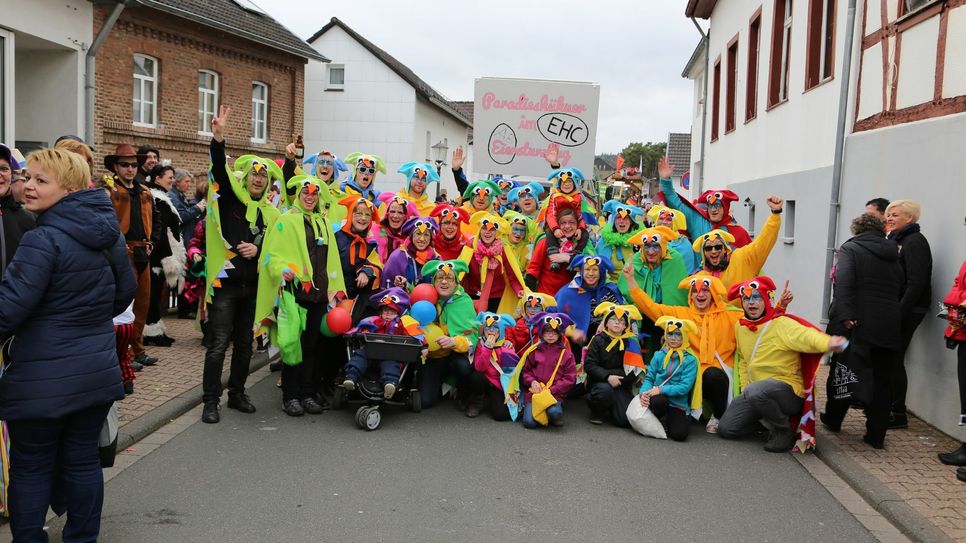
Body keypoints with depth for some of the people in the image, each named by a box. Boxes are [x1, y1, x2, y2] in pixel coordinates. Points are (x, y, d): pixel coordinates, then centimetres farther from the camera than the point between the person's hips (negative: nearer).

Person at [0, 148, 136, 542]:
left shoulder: (43, 240, -19)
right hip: (98, 370, 7)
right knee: (82, 460, 15)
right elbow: (125, 291, 15)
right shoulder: (110, 233, 4)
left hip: (44, 378, -7)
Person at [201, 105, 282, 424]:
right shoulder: (230, 197, -1)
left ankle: (237, 394, 27)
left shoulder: (271, 213, 11)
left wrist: (258, 249, -11)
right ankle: (211, 401, 6)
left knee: (244, 343, 13)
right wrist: (218, 137, -33)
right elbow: (219, 169, -18)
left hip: (252, 285, 5)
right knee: (218, 343, -3)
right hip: (225, 282, -5)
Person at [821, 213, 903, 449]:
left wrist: (844, 314, -25)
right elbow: (901, 292, 17)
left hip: (857, 324, -4)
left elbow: (844, 282, -17)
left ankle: (833, 419, 28)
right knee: (882, 381, 10)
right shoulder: (894, 256, 17)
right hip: (890, 328, 4)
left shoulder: (850, 249, -1)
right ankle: (876, 435, 12)